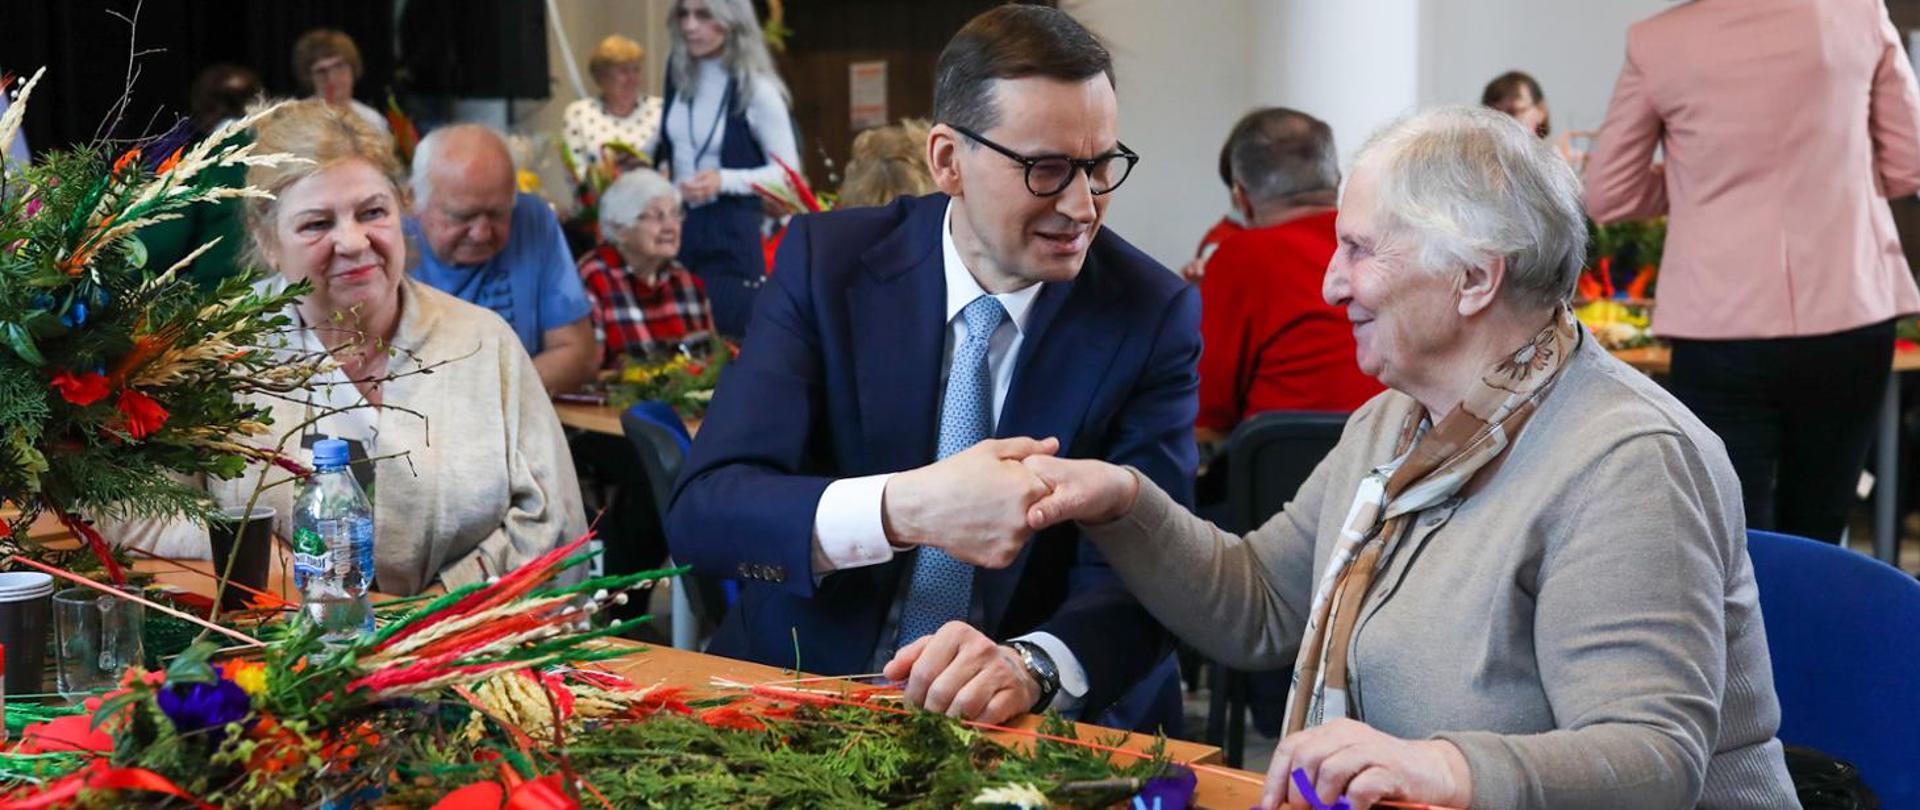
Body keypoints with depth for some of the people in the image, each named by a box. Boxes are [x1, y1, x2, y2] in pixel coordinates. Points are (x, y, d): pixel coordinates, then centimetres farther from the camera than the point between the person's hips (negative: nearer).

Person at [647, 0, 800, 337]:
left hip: (730, 235, -5)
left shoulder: (757, 90, -15)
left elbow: (788, 172, -10)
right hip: (675, 225, 6)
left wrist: (725, 180, -23)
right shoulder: (678, 72, 3)